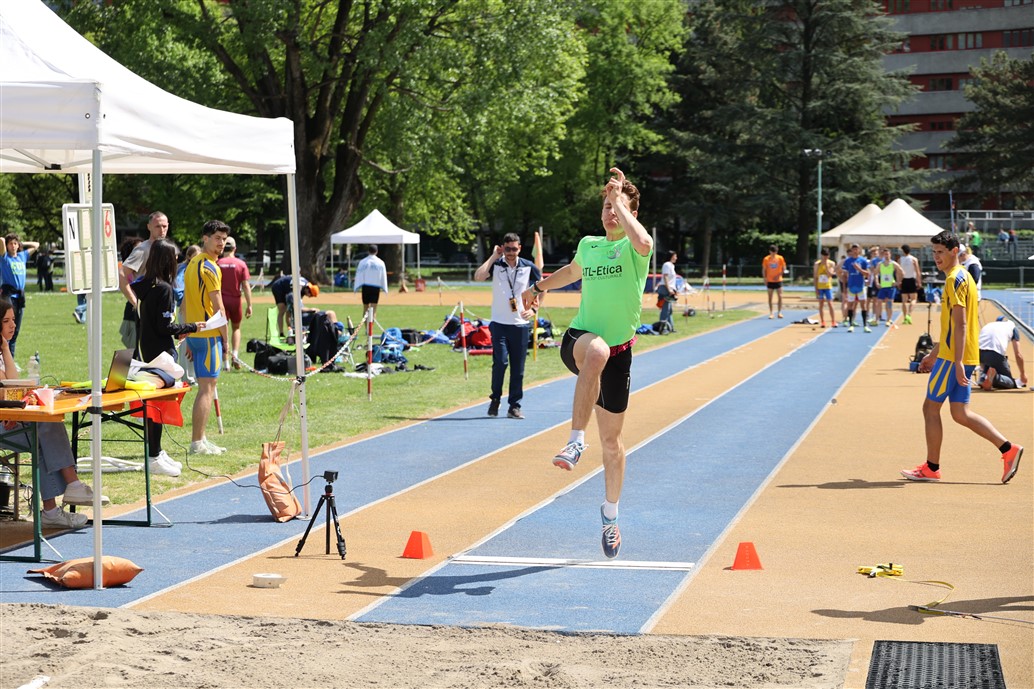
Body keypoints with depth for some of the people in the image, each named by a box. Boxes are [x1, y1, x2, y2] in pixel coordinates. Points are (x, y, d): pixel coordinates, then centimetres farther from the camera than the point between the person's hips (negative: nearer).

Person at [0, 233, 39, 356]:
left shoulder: (22, 256, 15)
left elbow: (36, 245, 27)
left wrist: (22, 243, 20)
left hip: (20, 294, 6)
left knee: (16, 328, 7)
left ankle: (11, 356, 14)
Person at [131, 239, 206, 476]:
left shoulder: (144, 286, 9)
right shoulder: (164, 288, -18)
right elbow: (164, 326, -18)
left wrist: (176, 331, 15)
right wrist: (191, 327, -7)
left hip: (146, 350, 9)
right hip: (160, 354, -9)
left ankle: (156, 452, 25)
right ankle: (154, 457, 1)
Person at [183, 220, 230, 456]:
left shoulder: (192, 264, 16)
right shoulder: (209, 267, -12)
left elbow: (185, 303, 19)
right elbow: (218, 307, -15)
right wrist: (225, 338, -7)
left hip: (194, 332, 9)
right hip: (209, 334, -9)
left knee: (205, 387, 15)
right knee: (207, 388, -7)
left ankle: (199, 439, 18)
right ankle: (197, 442, -8)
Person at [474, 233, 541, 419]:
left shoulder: (528, 267, 2)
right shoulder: (496, 265, -2)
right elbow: (478, 276, -20)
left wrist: (534, 309, 2)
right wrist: (493, 256, -14)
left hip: (521, 324, 2)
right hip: (499, 323, -1)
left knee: (518, 368, 3)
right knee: (500, 362, -13)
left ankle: (514, 406, 12)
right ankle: (495, 399, 8)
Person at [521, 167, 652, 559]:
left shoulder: (635, 247, -3)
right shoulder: (588, 245, 10)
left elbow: (643, 243, -31)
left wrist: (620, 199, -22)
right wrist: (540, 286, 44)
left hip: (618, 351, -1)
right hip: (578, 340, 1)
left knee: (612, 437, 7)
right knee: (596, 351, -40)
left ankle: (611, 514, 28)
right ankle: (576, 441, -35)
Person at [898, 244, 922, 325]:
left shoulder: (900, 260, -1)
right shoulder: (914, 259, -3)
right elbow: (917, 272, -6)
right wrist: (919, 282, -2)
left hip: (904, 281, 1)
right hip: (912, 280, -1)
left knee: (904, 301, 8)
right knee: (913, 299, 5)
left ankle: (905, 318, 7)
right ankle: (909, 315, -14)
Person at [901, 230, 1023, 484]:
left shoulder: (955, 280, -13)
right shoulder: (962, 277, 18)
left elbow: (960, 324, -20)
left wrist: (958, 363, -24)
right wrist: (934, 354, 28)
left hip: (953, 357, -10)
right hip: (962, 358, 10)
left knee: (931, 407, 0)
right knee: (961, 414, 10)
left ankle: (931, 468, 8)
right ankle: (1008, 450, 4)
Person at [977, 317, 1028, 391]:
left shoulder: (988, 325, 36)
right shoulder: (1012, 326, 28)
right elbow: (1018, 355, 24)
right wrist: (1023, 374, 37)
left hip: (980, 352, 4)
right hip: (996, 353, -4)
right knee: (1010, 382, 12)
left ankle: (983, 377, -7)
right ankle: (994, 376, -20)